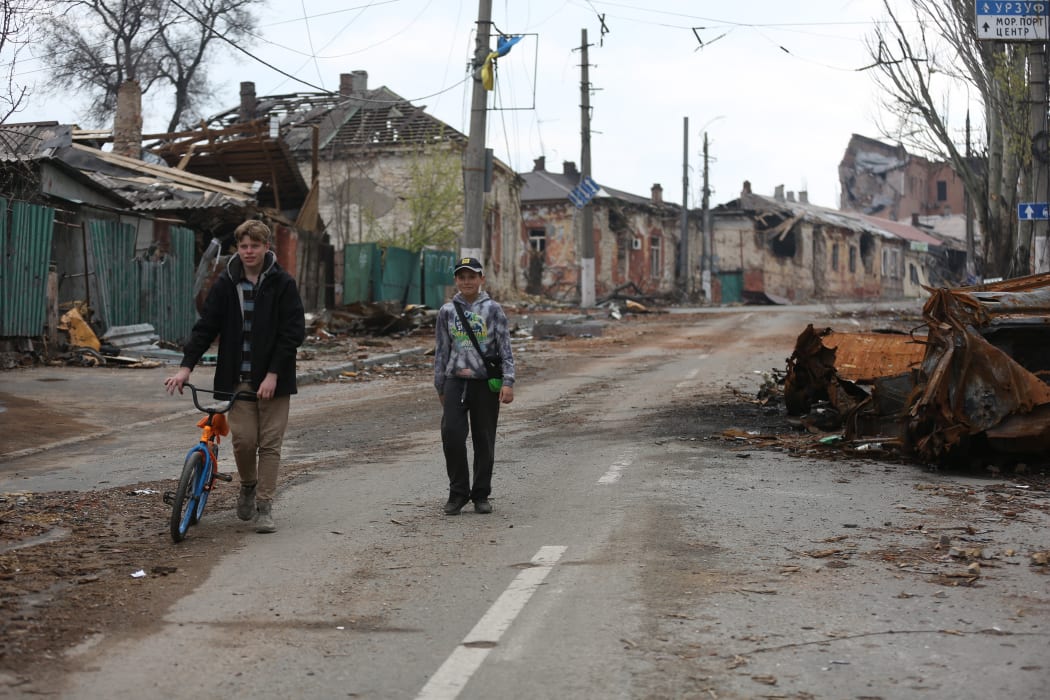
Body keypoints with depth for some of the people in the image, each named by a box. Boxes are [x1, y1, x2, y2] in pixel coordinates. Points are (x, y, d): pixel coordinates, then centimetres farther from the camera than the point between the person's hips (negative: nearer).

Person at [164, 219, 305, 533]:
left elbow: (294, 332, -7)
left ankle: (264, 506, 7)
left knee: (270, 443, -1)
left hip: (273, 379, -1)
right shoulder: (226, 283, 3)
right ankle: (247, 486, 24)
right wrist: (186, 366, -8)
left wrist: (273, 374, -14)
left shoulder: (282, 284, -4)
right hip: (238, 377, 2)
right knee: (243, 439, -4)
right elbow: (205, 327, 3)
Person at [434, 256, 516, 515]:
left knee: (484, 439, 4)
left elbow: (505, 348, -1)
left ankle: (481, 495, 17)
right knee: (451, 433, -12)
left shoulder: (493, 309, 1)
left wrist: (508, 382, -10)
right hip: (456, 380, 1)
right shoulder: (447, 311, 7)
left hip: (486, 382, -1)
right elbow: (441, 350, 13)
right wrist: (439, 386, 13)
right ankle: (458, 493, 1)